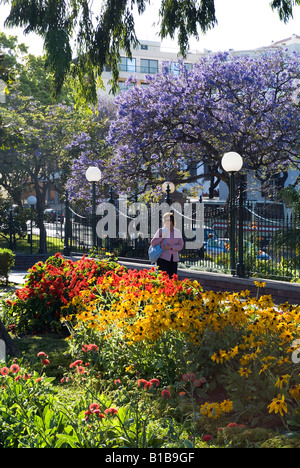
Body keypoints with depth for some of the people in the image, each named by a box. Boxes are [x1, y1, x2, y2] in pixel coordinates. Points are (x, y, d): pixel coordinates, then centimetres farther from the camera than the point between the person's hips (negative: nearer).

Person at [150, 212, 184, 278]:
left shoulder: (177, 231, 9)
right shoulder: (161, 231, 3)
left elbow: (181, 245, 4)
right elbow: (153, 243, 1)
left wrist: (171, 247, -10)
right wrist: (162, 237, -11)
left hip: (174, 258, 3)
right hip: (163, 258, -3)